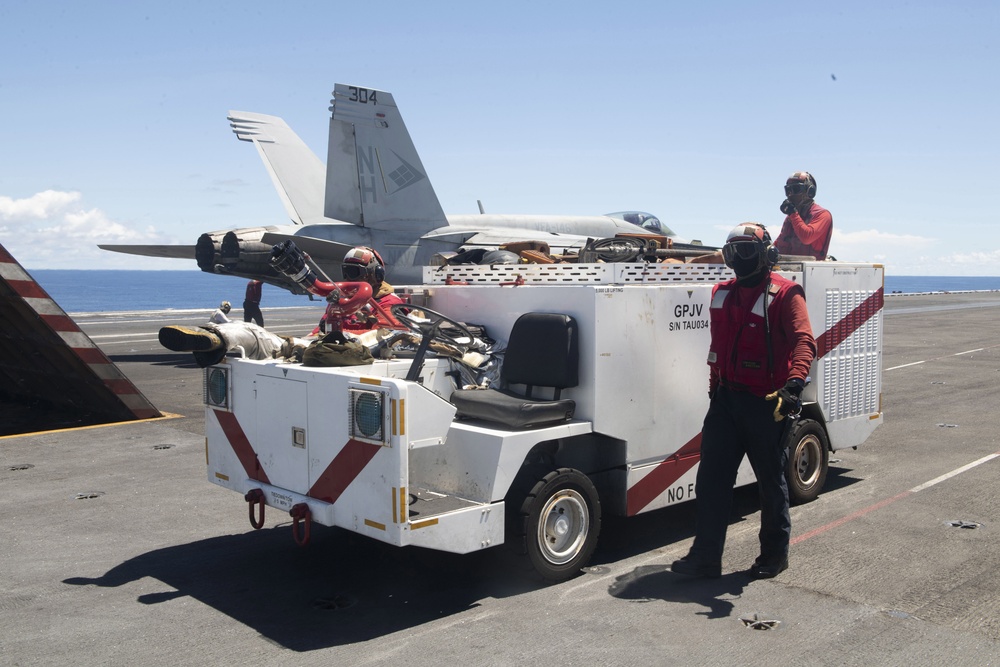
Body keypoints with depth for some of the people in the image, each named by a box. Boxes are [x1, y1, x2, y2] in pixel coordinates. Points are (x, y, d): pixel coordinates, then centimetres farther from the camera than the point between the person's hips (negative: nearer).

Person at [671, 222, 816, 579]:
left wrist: (793, 383, -38)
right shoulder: (722, 293, 12)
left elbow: (803, 341, -23)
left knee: (770, 480, 8)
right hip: (725, 399, 6)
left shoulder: (784, 293, -9)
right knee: (711, 478, 5)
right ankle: (706, 556, 13)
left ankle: (775, 553, 25)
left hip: (765, 403, -6)